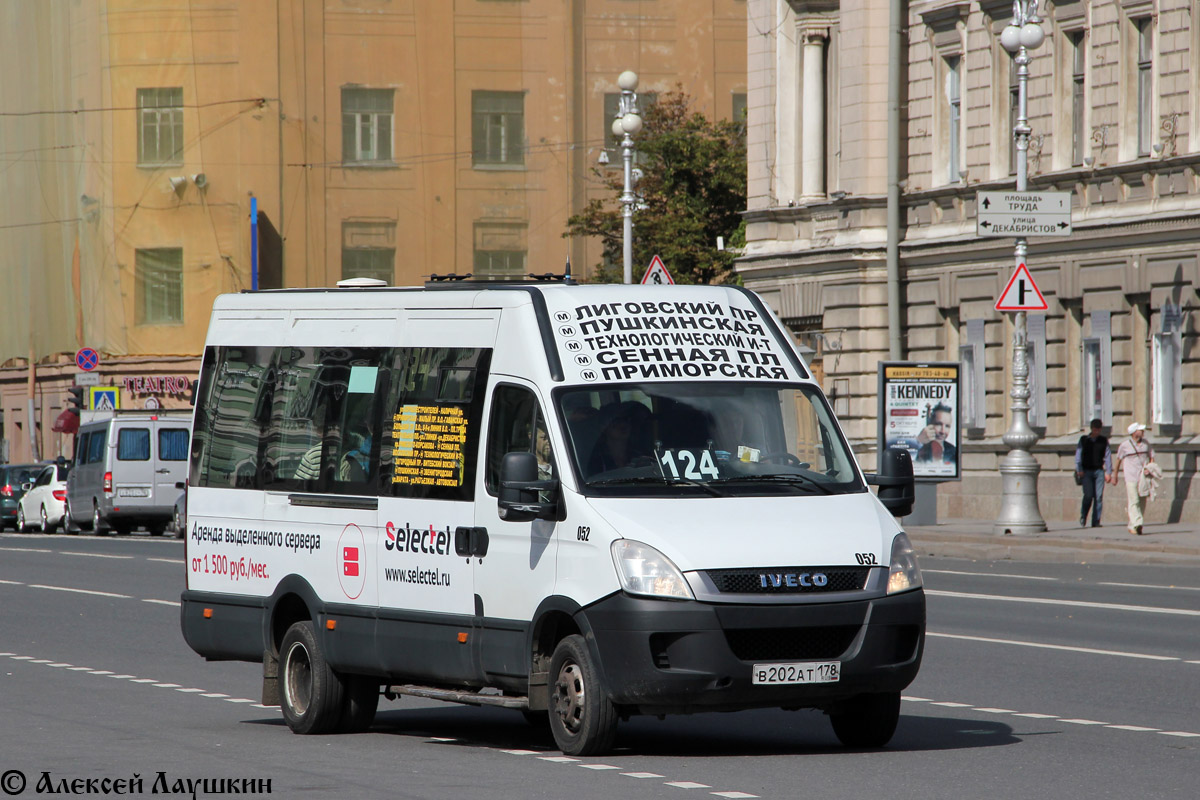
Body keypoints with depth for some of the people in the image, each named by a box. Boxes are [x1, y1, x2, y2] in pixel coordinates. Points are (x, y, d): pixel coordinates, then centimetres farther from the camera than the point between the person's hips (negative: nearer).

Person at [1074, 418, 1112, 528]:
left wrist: (1108, 472, 3)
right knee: (1088, 495, -13)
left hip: (1099, 471, 1)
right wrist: (1079, 470, -6)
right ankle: (1083, 519, 6)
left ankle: (1096, 522, -2)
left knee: (1099, 496, -6)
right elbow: (1078, 455, 5)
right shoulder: (1083, 440, 8)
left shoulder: (1104, 441, 11)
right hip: (1086, 471, -1)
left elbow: (1108, 456, 10)